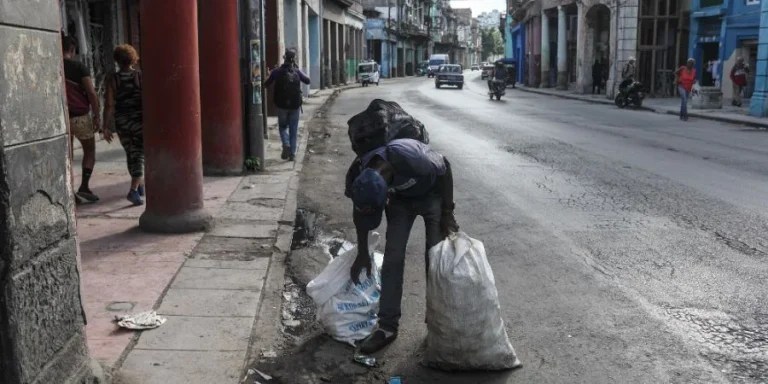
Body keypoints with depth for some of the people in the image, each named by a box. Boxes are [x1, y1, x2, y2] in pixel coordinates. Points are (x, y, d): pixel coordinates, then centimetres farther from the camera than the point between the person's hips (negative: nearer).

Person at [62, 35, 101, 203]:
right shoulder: (79, 67, -7)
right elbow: (91, 93, -12)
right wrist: (97, 116, -7)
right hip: (80, 116, -4)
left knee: (67, 155, 10)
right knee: (89, 150, 12)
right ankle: (84, 188, 1)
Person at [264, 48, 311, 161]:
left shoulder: (277, 72, -8)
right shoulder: (297, 72, -5)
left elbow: (266, 84, 0)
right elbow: (307, 81, 11)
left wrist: (270, 75, 18)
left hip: (282, 105, -1)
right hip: (295, 105, 1)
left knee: (283, 127, 17)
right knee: (293, 130, 9)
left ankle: (286, 145, -9)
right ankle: (292, 154, 8)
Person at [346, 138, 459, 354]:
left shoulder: (411, 158, -42)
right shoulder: (359, 176, -27)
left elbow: (445, 170, -20)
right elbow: (360, 213, -6)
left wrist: (447, 215, -15)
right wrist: (362, 254, 3)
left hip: (431, 194, -3)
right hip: (401, 198, 3)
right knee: (392, 259, -6)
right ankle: (387, 327, 1)